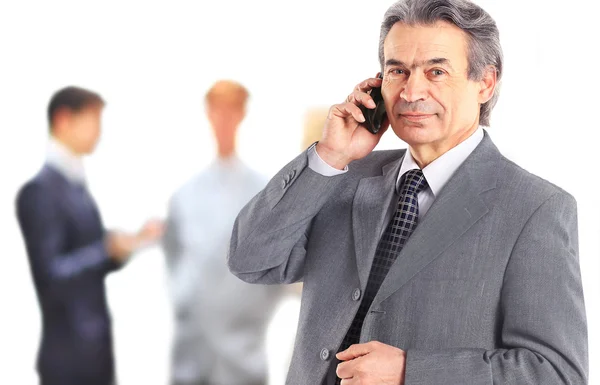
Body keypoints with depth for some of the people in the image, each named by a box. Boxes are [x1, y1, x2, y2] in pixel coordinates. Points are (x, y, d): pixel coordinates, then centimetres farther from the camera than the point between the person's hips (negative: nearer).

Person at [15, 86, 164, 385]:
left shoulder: (76, 185, 12)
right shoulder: (40, 191, -16)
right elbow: (50, 274, -22)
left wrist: (132, 242, 4)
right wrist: (108, 249, -32)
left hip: (95, 347, 9)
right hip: (67, 354, -9)